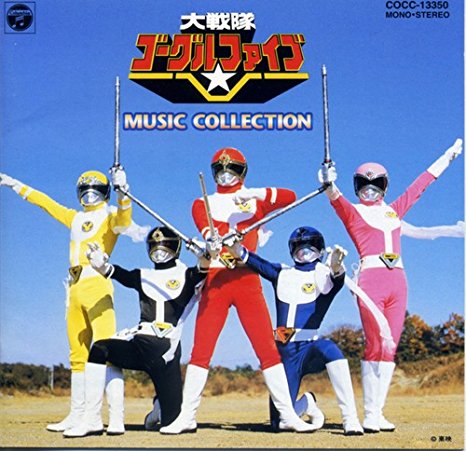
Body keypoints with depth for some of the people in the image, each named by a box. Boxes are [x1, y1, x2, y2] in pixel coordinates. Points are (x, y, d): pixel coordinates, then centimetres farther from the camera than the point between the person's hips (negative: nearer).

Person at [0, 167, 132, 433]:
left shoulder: (110, 215, 6)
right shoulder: (75, 218, 25)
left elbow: (124, 219, -18)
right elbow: (45, 201, 35)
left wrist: (122, 190, -34)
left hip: (97, 284, -7)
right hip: (75, 288, 7)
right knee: (77, 356, 9)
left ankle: (116, 418, -23)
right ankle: (78, 414, 15)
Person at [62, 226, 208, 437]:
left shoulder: (186, 275, 11)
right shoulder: (143, 276, 21)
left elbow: (202, 271, -12)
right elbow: (120, 274, 1)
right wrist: (102, 266, -21)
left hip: (167, 348, -3)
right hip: (139, 341, 3)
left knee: (171, 420, -3)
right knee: (99, 350, -27)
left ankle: (161, 407, 37)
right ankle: (92, 421, -21)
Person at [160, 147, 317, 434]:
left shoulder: (255, 201, 14)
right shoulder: (203, 203, 13)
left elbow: (290, 197, -4)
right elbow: (203, 224, -11)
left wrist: (255, 192, -17)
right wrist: (210, 237, -34)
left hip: (248, 280, 0)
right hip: (215, 279, 0)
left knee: (268, 348, -4)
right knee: (201, 349, -4)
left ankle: (288, 416, 1)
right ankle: (186, 418, 2)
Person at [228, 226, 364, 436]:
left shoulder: (323, 274, 2)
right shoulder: (282, 273, 13)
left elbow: (336, 283, -21)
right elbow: (259, 263, -4)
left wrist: (336, 268, -44)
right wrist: (238, 250, -23)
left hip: (310, 346, -3)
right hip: (285, 351, 3)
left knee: (329, 349, -40)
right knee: (280, 423, -1)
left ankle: (350, 420, -34)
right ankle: (306, 403, 35)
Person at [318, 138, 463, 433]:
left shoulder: (394, 210, 22)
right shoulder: (352, 211, 9)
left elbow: (422, 183, 28)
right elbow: (336, 199, -13)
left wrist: (449, 155, 35)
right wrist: (329, 184, -36)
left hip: (398, 281, 5)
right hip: (371, 280, -5)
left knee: (390, 348, 2)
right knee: (375, 346, -9)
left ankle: (378, 412, 6)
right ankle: (369, 415, -4)